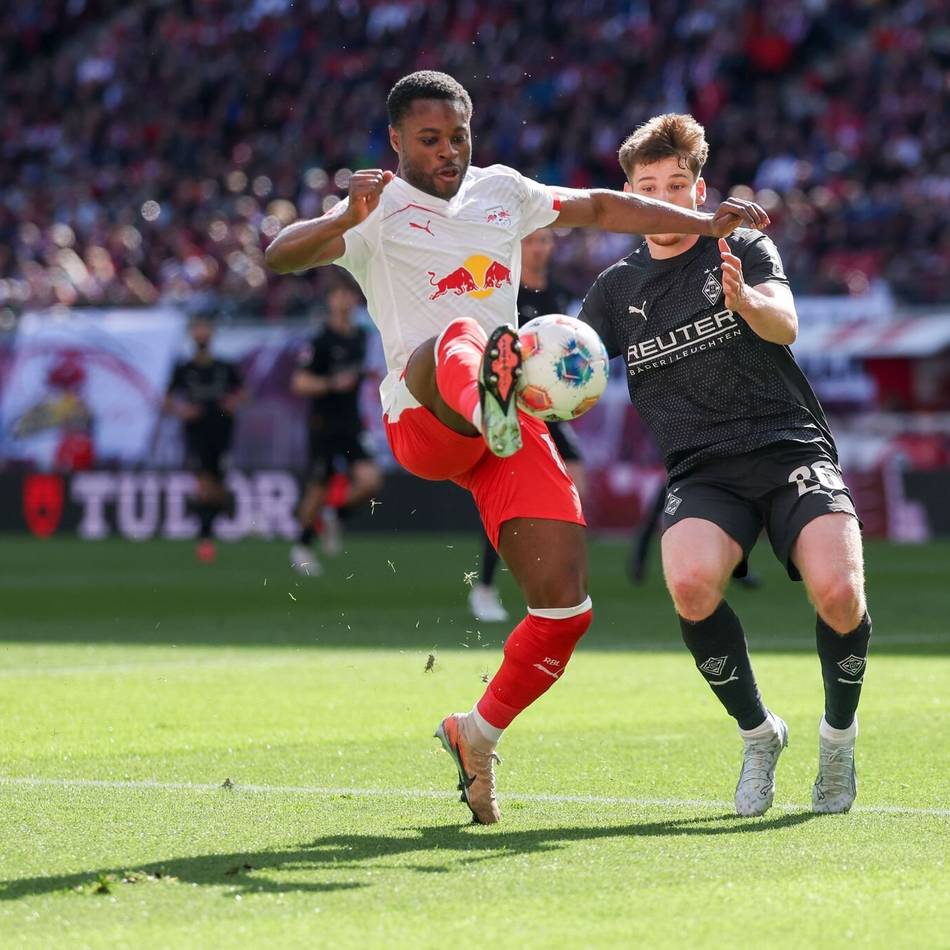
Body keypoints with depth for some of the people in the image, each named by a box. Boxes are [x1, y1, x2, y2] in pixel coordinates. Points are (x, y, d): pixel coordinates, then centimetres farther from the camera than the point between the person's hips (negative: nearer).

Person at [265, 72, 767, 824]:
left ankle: (479, 735, 17)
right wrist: (344, 222, -34)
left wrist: (704, 224, 22)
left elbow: (602, 208, 31)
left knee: (565, 607, -6)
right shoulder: (381, 209, 3)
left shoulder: (500, 191, 21)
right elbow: (280, 258, -13)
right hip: (423, 420, -5)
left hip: (513, 423, 5)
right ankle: (480, 398, -80)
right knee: (459, 339, -41)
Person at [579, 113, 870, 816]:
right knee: (691, 585, -32)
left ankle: (839, 732, 3)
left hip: (792, 448, -1)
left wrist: (746, 300, -38)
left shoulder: (746, 249, 5)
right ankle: (758, 731, -6)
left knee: (838, 594, -28)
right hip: (704, 470, 2)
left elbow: (785, 326, -15)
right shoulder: (617, 289, 13)